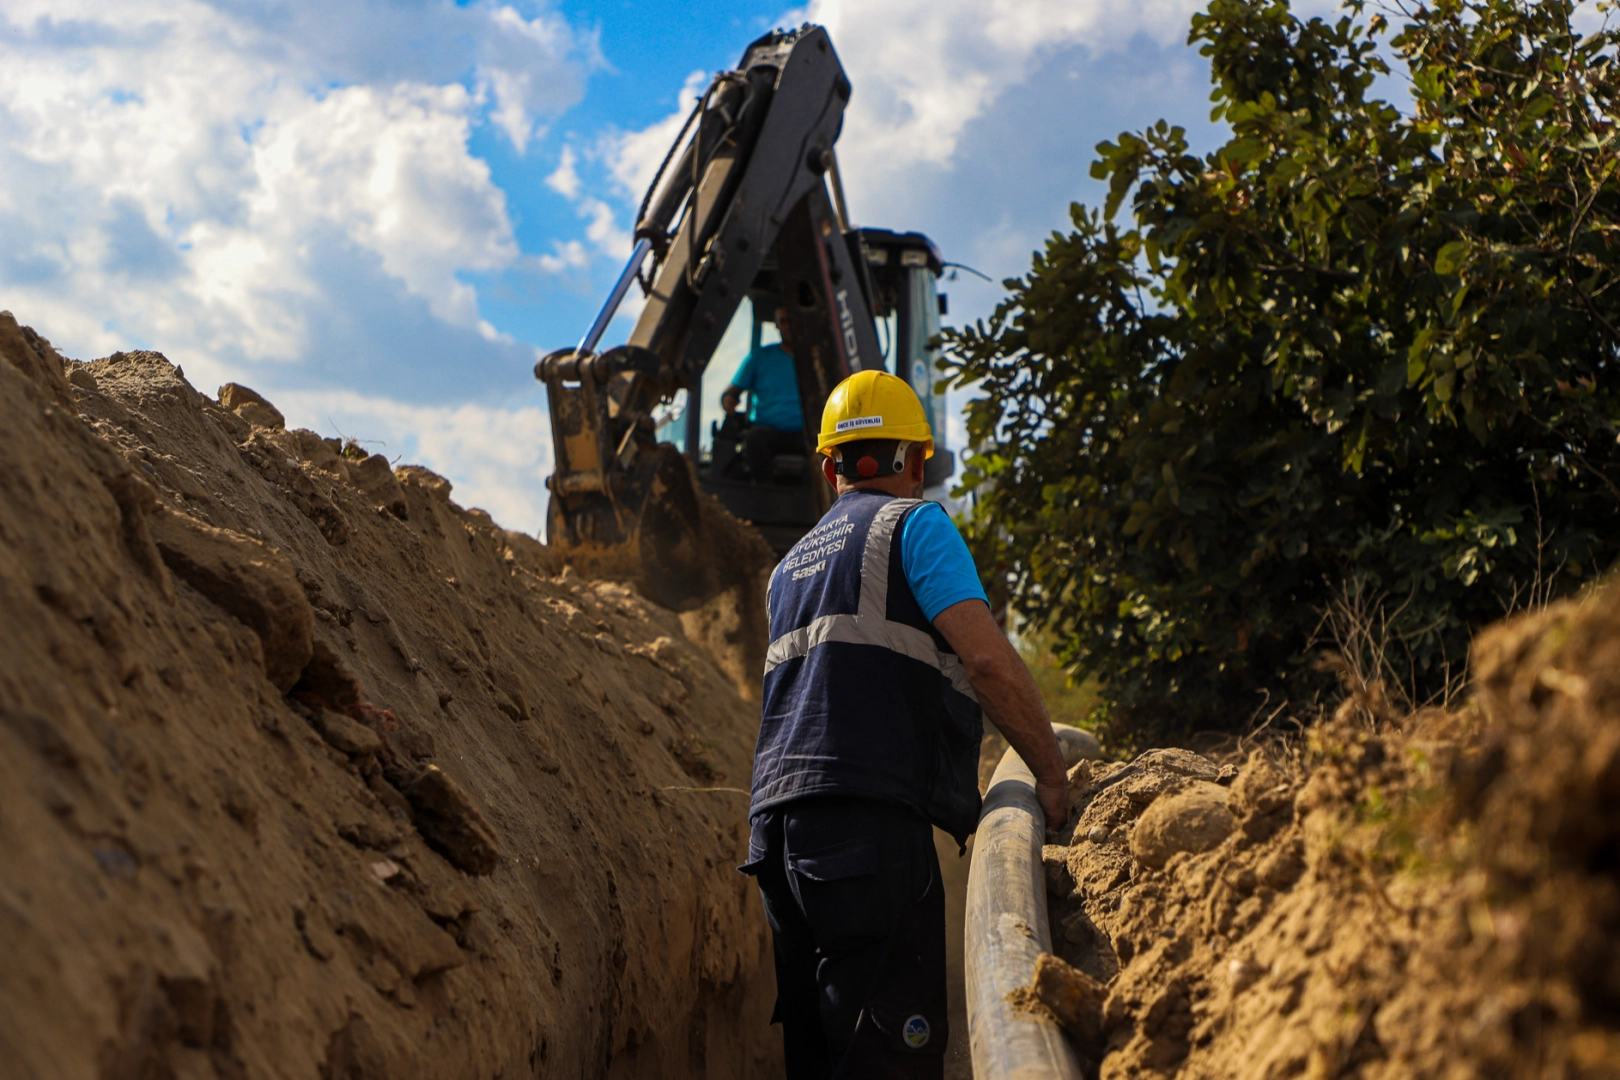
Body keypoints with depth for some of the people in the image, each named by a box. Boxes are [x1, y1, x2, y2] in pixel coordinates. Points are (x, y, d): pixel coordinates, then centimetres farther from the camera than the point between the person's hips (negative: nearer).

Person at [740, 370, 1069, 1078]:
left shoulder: (790, 567, 27)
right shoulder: (914, 523, 4)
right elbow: (987, 659, -10)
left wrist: (961, 803, 31)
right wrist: (1051, 774, 2)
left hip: (778, 826, 8)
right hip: (870, 824, -8)